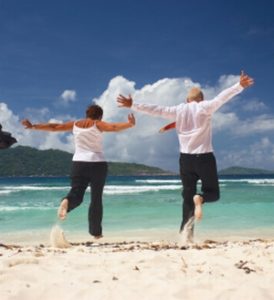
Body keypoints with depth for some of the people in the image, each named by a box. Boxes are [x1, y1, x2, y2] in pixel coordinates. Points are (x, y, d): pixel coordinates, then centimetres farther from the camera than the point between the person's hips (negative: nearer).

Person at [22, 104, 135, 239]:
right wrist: (130, 124, -23)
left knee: (76, 193, 4)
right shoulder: (97, 124, -1)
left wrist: (33, 126, 17)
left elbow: (53, 127, 11)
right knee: (96, 199, 7)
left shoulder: (74, 124, 9)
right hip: (97, 164, -2)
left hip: (79, 163, 2)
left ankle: (67, 202, -33)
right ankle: (96, 232, 11)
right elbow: (114, 127, -19)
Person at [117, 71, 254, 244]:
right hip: (204, 157, -3)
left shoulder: (178, 110, 6)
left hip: (186, 158, 3)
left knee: (188, 197, 9)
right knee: (213, 193, 10)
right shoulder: (205, 107, -2)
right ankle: (200, 198, -26)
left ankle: (187, 235, -1)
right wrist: (240, 86, -21)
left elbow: (155, 109, 6)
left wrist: (132, 105, 12)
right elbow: (222, 97, -16)